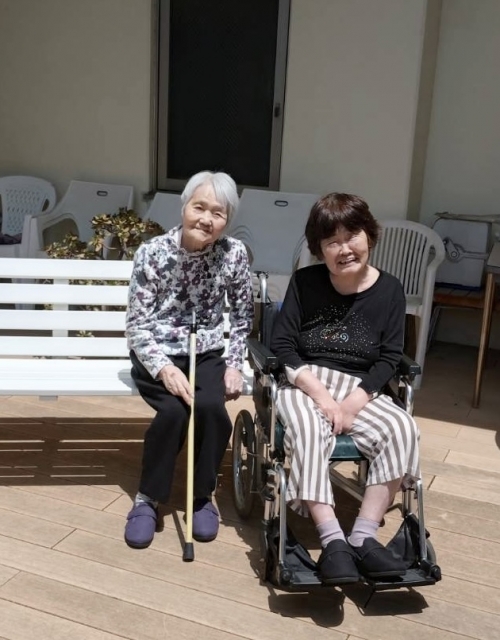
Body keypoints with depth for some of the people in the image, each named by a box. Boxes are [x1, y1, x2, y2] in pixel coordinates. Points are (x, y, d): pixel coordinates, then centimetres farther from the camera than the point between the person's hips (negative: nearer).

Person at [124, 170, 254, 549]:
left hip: (207, 354, 2)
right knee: (174, 410, -28)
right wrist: (164, 367, -26)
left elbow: (243, 318, 3)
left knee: (210, 407, -27)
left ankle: (204, 496, -2)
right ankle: (148, 498, -4)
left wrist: (234, 364, -7)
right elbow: (137, 325, -11)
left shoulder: (234, 254, -8)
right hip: (157, 355, -1)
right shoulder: (151, 253, -14)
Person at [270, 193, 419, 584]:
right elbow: (281, 345, -6)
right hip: (305, 384, -2)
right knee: (308, 430, -35)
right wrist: (322, 395, -18)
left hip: (361, 389, 2)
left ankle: (364, 537, -24)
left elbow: (389, 358, -1)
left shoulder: (389, 290, 1)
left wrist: (355, 401, -16)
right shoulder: (305, 282, -2)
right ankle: (332, 540, -34)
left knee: (402, 429, -26)